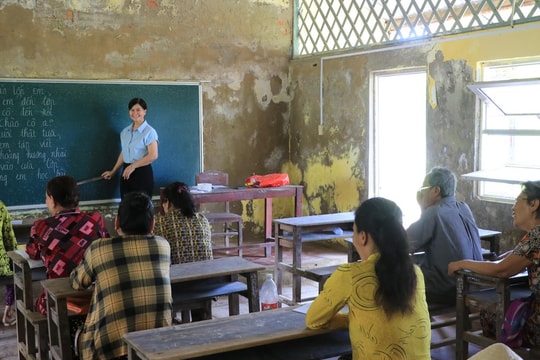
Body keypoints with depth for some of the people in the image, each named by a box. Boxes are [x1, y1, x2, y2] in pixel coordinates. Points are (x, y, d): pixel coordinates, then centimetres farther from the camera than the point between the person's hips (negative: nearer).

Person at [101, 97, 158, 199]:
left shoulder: (149, 132, -9)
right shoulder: (125, 132, 12)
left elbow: (153, 155, -16)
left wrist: (133, 166, -16)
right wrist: (113, 171, 20)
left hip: (142, 173, -6)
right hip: (126, 173, 6)